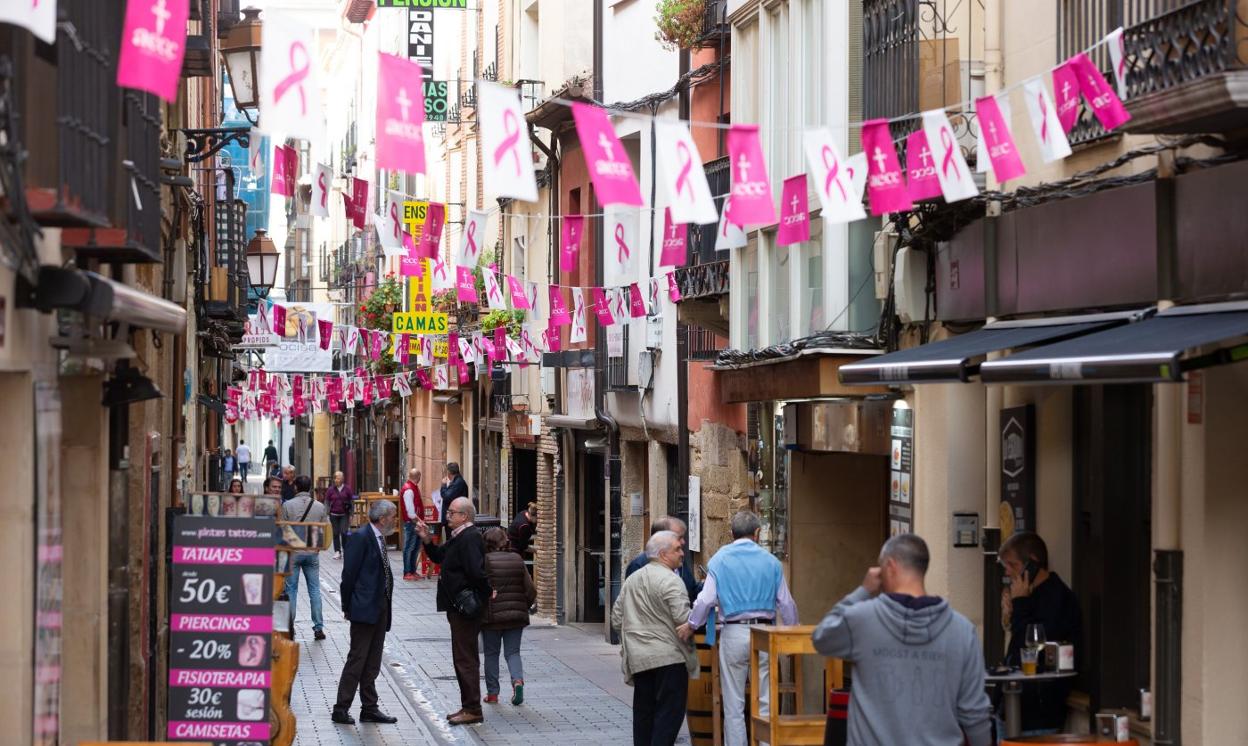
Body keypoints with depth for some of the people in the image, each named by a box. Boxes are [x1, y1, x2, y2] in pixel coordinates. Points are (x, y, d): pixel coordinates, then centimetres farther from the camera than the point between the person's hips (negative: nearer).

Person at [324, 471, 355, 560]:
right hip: (334, 515, 1)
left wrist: (351, 515, 3)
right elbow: (327, 503, 4)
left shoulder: (347, 489, -1)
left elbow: (352, 502, 5)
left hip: (344, 514, -1)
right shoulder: (331, 489, 0)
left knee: (344, 533, -10)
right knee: (336, 533, 3)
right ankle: (337, 552, 9)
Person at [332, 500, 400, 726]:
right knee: (357, 660, -6)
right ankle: (341, 709, -1)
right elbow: (349, 573, -14)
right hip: (364, 609, -9)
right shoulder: (361, 538, -14)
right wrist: (348, 607, -11)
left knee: (372, 664, 12)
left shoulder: (378, 538, 13)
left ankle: (370, 709, 16)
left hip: (380, 609, 9)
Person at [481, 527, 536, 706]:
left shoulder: (484, 561, -10)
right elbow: (531, 590, 2)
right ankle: (517, 680, -16)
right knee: (513, 652, 10)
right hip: (516, 616, 3)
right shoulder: (517, 560, 3)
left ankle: (492, 692, 12)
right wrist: (523, 608, 16)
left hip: (491, 616, -3)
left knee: (491, 654, 10)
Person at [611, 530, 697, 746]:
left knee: (643, 711, 13)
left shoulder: (632, 579, 14)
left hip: (637, 658, 8)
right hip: (669, 656, -8)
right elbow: (684, 619, -21)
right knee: (670, 711, -5)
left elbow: (617, 617, 17)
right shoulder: (670, 580, -12)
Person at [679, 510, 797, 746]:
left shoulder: (720, 559, 0)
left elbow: (706, 600, -6)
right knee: (766, 702, 6)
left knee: (733, 704, 6)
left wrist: (691, 625, 8)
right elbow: (786, 603, 6)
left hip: (733, 634, -1)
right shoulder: (770, 561, 4)